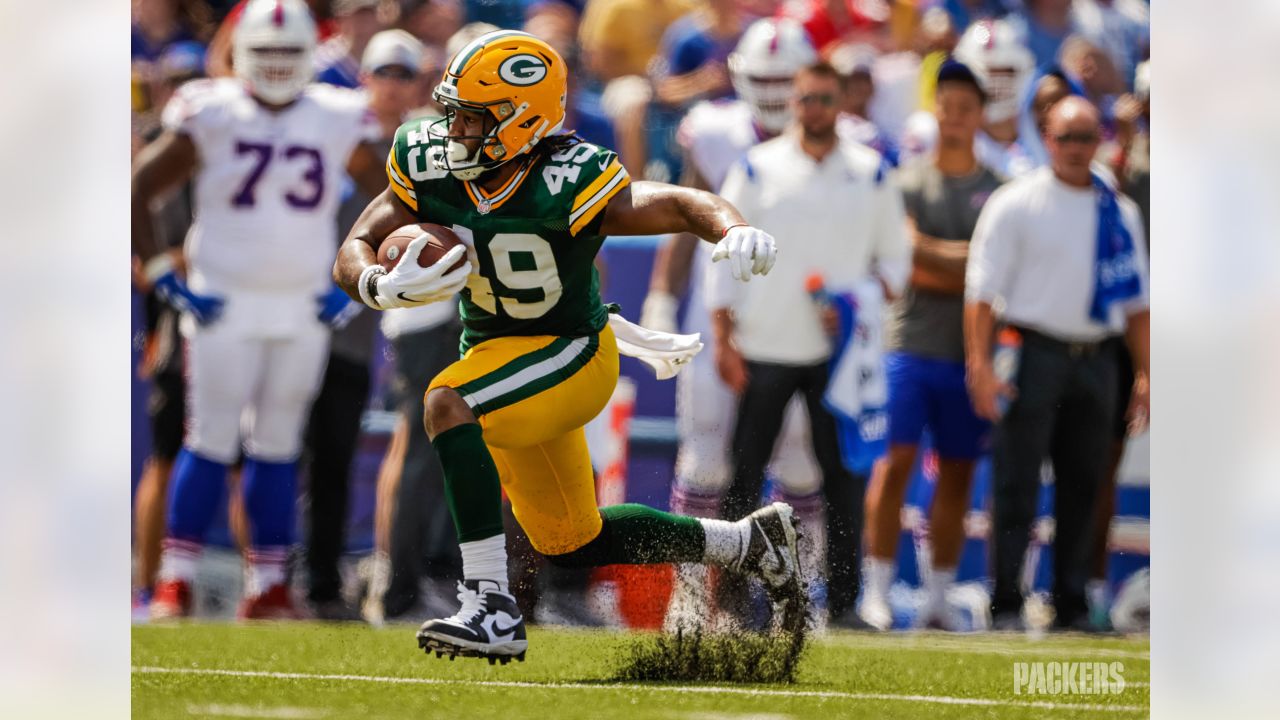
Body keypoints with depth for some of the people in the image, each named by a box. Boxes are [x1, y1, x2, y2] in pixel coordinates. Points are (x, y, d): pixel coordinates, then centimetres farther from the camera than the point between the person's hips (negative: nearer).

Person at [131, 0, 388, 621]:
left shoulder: (337, 122, 2)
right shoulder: (210, 116, -5)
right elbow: (136, 193, -3)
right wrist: (168, 283, -7)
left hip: (304, 312, 3)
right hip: (223, 307, -3)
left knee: (277, 447, 6)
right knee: (211, 443, -6)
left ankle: (267, 587, 10)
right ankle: (174, 585, -2)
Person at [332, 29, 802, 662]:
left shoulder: (566, 186, -29)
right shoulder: (429, 163, -15)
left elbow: (682, 205, -25)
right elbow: (352, 256, -13)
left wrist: (737, 234, -47)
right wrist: (386, 288, -37)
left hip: (570, 355, -7)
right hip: (496, 350, 7)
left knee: (447, 404, -34)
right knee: (573, 545, 19)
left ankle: (492, 609, -34)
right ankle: (749, 544, 38)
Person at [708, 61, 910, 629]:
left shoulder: (871, 174, 7)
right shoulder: (757, 169, 3)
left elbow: (895, 257, 12)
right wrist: (723, 342, -4)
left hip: (840, 349, 1)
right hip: (764, 347, -1)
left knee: (843, 476, -1)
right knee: (744, 475, -1)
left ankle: (843, 601, 4)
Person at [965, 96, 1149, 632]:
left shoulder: (1120, 214, 12)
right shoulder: (1016, 205, -2)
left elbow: (1136, 300, 17)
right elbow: (982, 290, -6)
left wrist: (1146, 374, 10)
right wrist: (980, 365, -15)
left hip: (1095, 361, 5)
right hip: (1034, 355, -5)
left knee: (1082, 487, 8)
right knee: (1018, 487, -6)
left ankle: (1072, 607, 15)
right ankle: (1005, 605, -3)